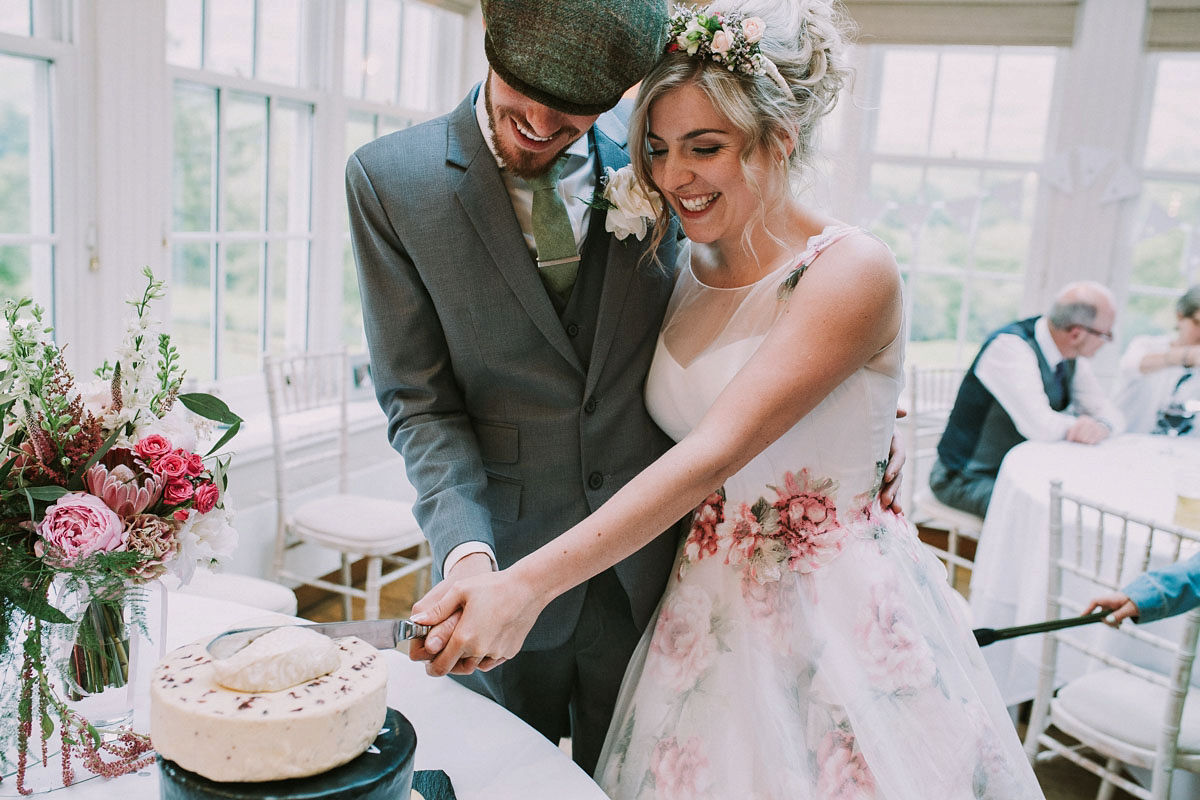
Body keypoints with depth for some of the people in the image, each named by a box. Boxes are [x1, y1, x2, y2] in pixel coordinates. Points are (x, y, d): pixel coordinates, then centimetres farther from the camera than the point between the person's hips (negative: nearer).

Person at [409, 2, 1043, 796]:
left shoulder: (852, 273, -17)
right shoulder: (685, 272, 3)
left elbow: (717, 451, -26)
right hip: (709, 610, 5)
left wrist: (530, 582, -32)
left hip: (842, 615, -5)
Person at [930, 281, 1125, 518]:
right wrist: (1077, 425, -11)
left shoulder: (1072, 356, 3)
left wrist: (1102, 426, -16)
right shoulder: (1010, 345, -23)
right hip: (968, 479, -8)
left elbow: (1110, 413, 8)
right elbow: (1040, 426, -31)